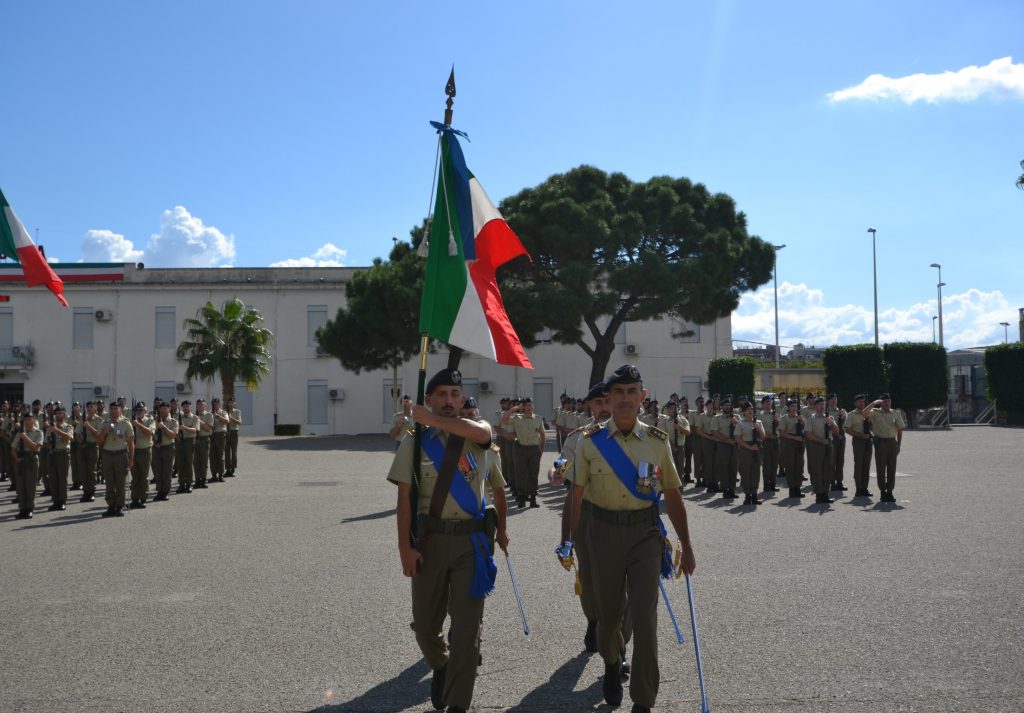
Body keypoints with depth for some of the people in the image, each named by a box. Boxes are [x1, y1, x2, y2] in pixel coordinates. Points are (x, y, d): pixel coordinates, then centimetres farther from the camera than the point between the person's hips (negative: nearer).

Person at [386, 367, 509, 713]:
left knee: (467, 626, -1)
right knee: (424, 623, 11)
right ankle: (440, 668, 44)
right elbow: (404, 497, -4)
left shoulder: (481, 439, 4)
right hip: (429, 539, 1)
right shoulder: (416, 442, 0)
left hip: (472, 540, 0)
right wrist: (404, 546, -9)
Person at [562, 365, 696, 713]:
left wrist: (686, 548, 8)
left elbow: (673, 497, 6)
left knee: (645, 619, -3)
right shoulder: (590, 441, -3)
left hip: (646, 533, 0)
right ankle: (611, 665, 46)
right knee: (607, 612, 14)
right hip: (603, 531, 0)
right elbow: (577, 497, 1)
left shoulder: (657, 441, 0)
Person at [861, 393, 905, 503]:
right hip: (880, 442, -3)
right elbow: (863, 413, -20)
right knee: (880, 468, 1)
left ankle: (889, 492, 14)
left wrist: (898, 445, 8)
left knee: (892, 468, 6)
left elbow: (900, 430, 13)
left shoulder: (896, 414, 9)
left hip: (892, 442, 3)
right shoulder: (875, 412, 0)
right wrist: (874, 403, -16)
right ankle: (883, 492, 9)